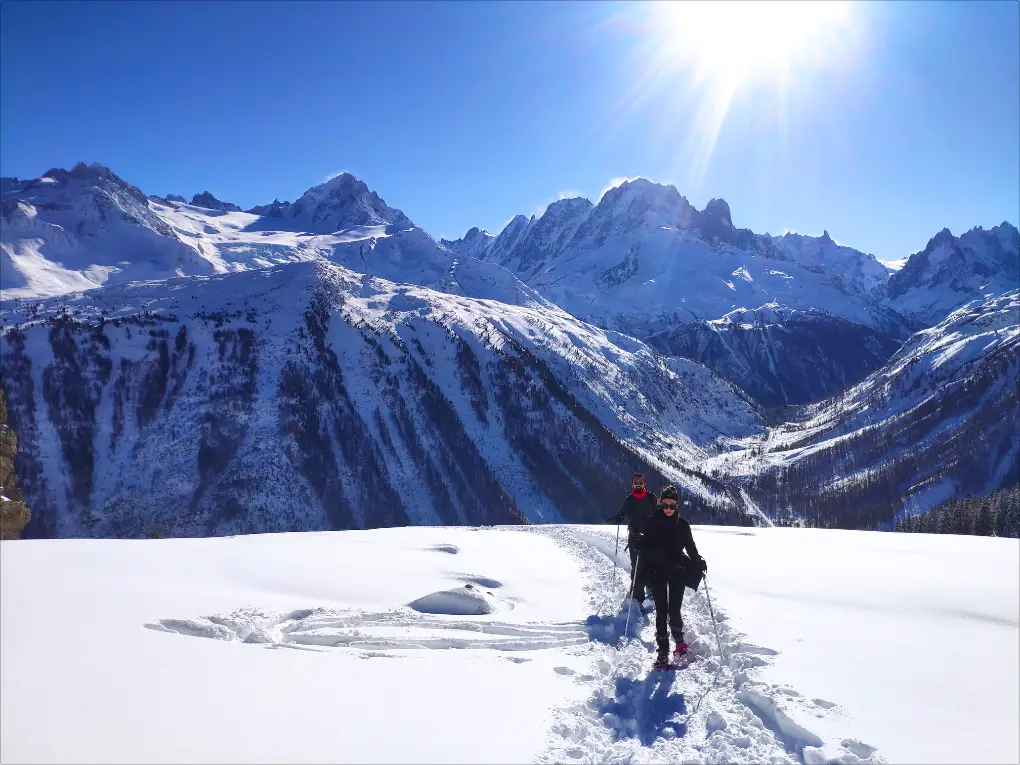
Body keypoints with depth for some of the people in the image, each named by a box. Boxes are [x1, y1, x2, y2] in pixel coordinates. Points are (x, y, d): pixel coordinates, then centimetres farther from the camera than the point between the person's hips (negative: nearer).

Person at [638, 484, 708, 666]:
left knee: (674, 610, -4)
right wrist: (642, 571, -6)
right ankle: (663, 651, 4)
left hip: (677, 571, 0)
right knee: (661, 611, -2)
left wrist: (699, 562, -8)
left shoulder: (682, 524, 2)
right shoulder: (652, 522, 0)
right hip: (657, 571, 0)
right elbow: (645, 547, 2)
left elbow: (690, 547, 7)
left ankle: (679, 637, 25)